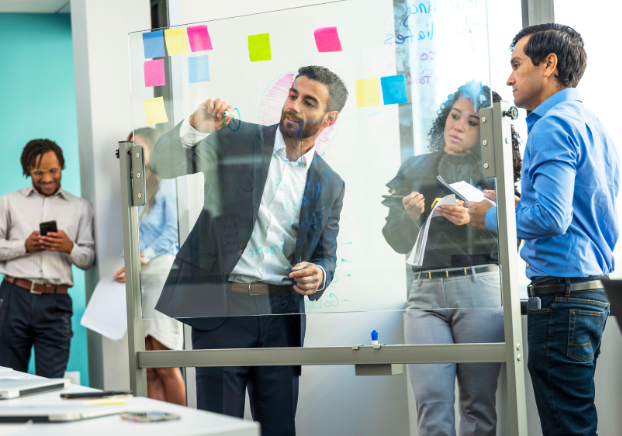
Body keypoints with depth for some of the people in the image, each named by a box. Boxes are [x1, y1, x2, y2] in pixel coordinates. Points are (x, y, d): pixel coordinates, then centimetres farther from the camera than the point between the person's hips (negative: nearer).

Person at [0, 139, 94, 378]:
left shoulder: (80, 207, 16)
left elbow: (88, 260, 12)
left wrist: (70, 248, -8)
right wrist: (25, 246, -8)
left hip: (55, 302, 0)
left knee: (52, 383, -4)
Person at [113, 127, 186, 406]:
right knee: (149, 371, 0)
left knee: (166, 367, -8)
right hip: (138, 279, 7)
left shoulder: (166, 184, 1)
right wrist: (128, 266, 4)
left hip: (163, 271, -7)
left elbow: (173, 231, -9)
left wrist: (144, 257, -15)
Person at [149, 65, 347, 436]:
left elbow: (327, 256, 16)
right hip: (221, 307, -2)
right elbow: (164, 165, -5)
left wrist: (319, 275, -8)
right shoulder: (236, 138, 3)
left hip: (281, 314, 3)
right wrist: (194, 128, -24)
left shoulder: (331, 185, 11)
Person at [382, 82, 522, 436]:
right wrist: (410, 216, -5)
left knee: (479, 403, -3)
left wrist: (473, 220, -15)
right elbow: (398, 242, 16)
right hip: (426, 293, 2)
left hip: (479, 290, -2)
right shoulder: (414, 170, 17)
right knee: (432, 400, -10)